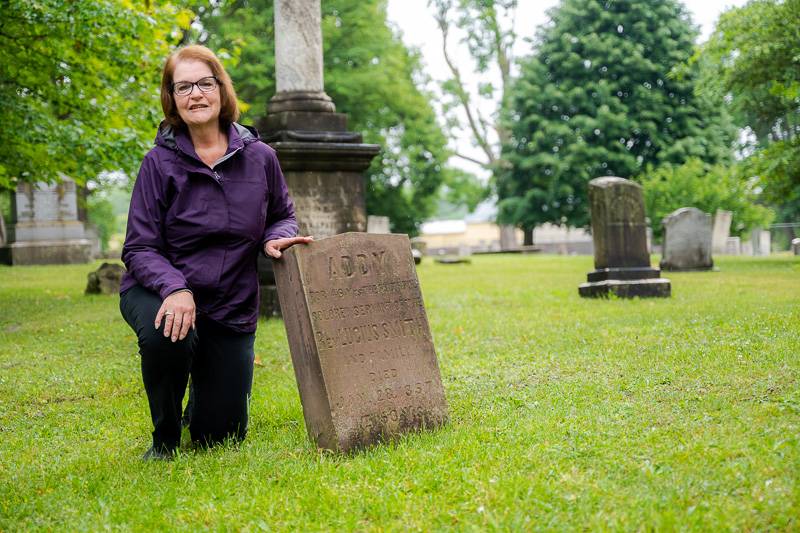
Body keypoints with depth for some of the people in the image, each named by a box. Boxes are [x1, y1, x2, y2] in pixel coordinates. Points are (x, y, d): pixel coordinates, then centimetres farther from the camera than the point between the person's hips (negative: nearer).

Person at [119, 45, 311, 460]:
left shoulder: (259, 157, -4)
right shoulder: (160, 162, -12)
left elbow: (282, 215, 12)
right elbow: (139, 247, -13)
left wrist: (275, 238, -13)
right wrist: (175, 288, -33)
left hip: (232, 307, 3)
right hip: (159, 293, -2)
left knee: (222, 434, 5)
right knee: (166, 335, -40)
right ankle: (165, 439, -10)